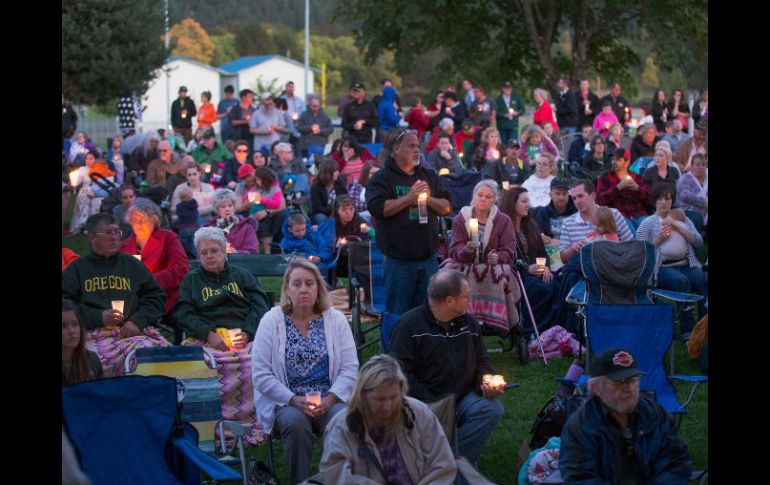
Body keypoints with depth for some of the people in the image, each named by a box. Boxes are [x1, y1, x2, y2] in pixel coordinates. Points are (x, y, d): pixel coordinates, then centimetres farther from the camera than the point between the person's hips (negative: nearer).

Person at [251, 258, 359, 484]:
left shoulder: (335, 319, 7)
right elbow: (261, 375, -3)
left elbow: (350, 369, 3)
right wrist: (295, 400, -14)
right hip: (286, 402, -1)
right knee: (296, 421, -34)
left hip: (330, 400, 1)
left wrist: (329, 399, -14)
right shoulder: (271, 321, 2)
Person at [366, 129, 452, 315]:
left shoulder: (430, 176, 14)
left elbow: (446, 207, 11)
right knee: (397, 314, 0)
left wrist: (429, 198, -8)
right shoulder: (381, 179, 0)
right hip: (399, 260, -5)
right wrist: (410, 197, -15)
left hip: (428, 259, 5)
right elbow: (378, 209, -15)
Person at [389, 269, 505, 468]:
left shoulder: (469, 322, 11)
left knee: (492, 409, -23)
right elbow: (402, 375, -14)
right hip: (425, 402, -6)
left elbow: (481, 361, 19)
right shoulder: (409, 325, -8)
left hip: (462, 396, 6)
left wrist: (487, 383, -6)